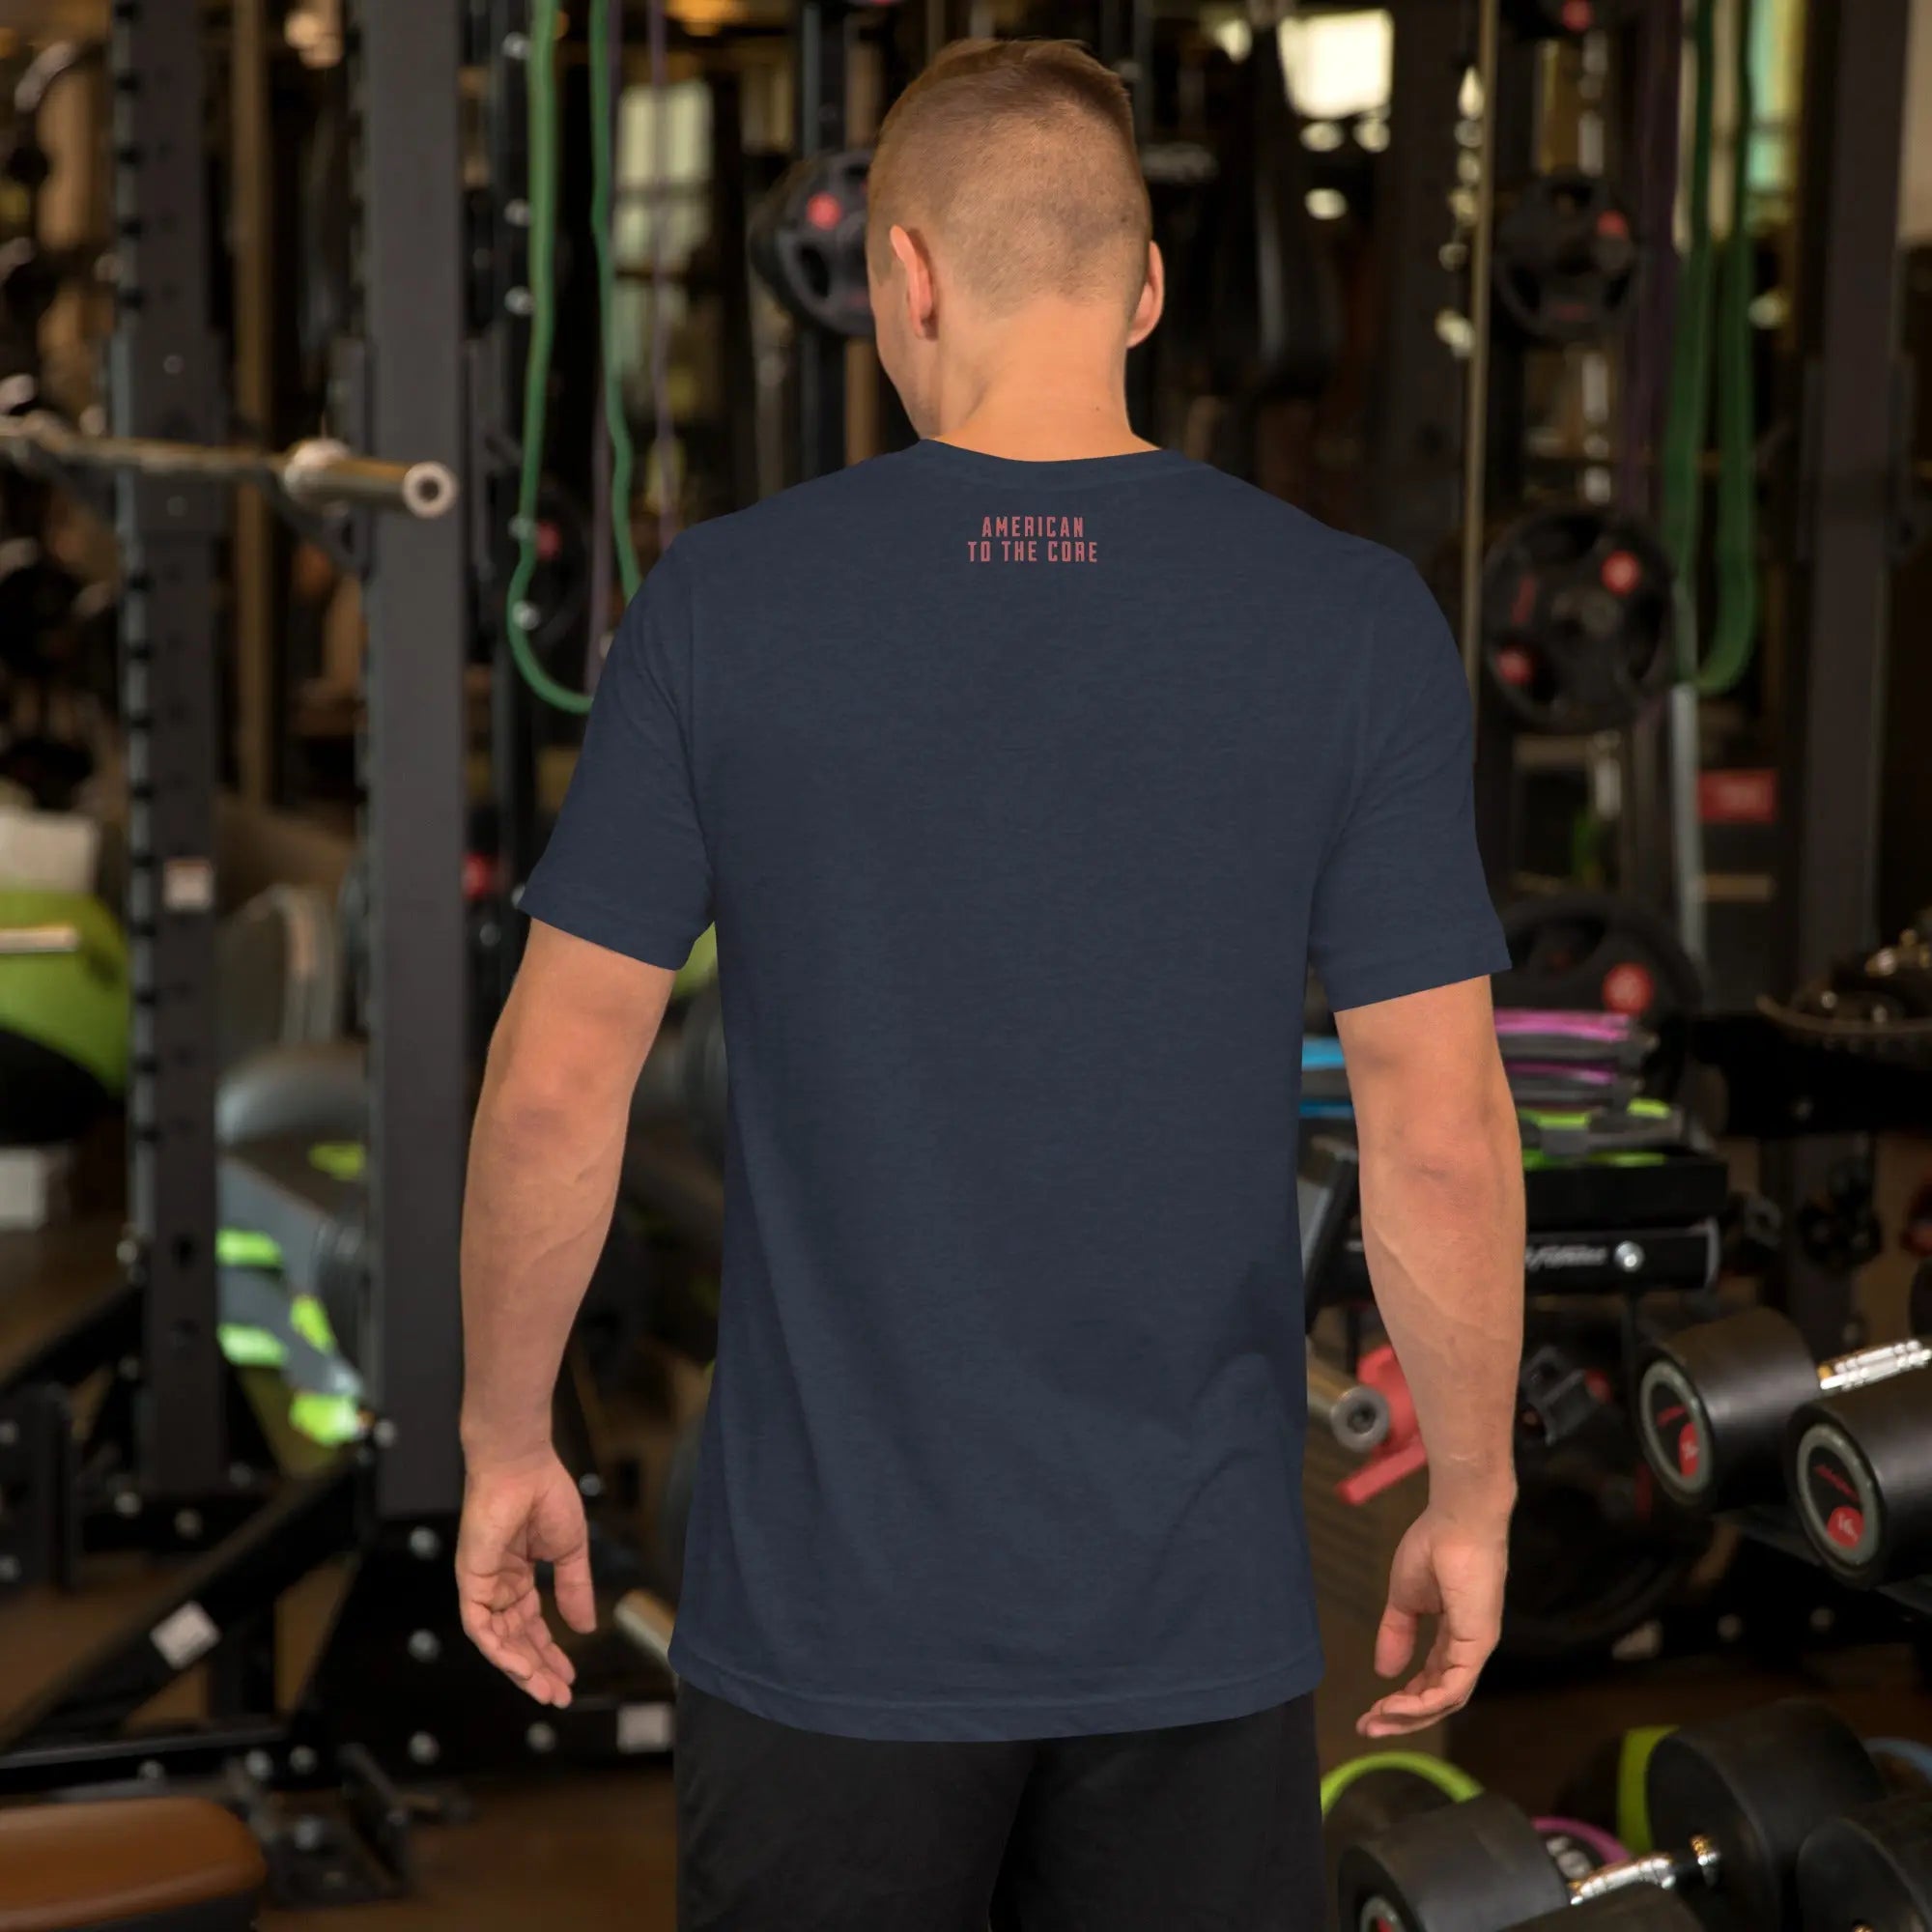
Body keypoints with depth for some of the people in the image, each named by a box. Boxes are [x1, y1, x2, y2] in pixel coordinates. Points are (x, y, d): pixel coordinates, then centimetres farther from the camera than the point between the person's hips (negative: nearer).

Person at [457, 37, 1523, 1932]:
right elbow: (1440, 1134, -8)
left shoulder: (721, 605, -7)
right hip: (1191, 1610, 1)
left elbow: (554, 1084, -4)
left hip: (833, 1609, 0)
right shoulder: (1353, 624, -7)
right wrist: (1471, 1499, 6)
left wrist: (504, 1444, 9)